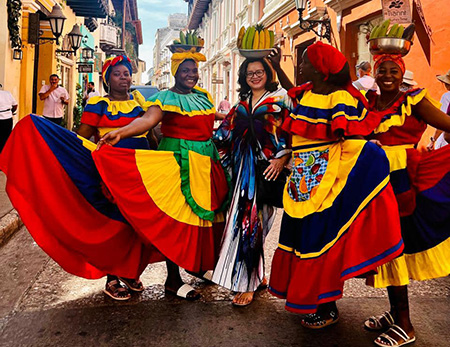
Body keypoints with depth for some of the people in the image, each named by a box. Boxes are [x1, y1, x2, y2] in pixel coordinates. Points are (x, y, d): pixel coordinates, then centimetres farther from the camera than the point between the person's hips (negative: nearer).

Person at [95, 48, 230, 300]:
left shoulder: (202, 97, 16)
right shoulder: (165, 98, -6)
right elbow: (148, 119, -23)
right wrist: (120, 133, -39)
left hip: (207, 165, 7)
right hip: (179, 165, -7)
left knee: (206, 214, 14)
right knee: (177, 218, -5)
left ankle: (198, 264, 34)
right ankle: (173, 280, 6)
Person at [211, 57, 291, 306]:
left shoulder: (280, 99, 3)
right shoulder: (242, 103, 18)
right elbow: (226, 132, 21)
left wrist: (282, 158, -16)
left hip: (266, 167, -5)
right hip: (243, 167, 5)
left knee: (251, 220, -8)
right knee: (245, 218, 5)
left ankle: (247, 284, 2)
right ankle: (258, 276, 20)